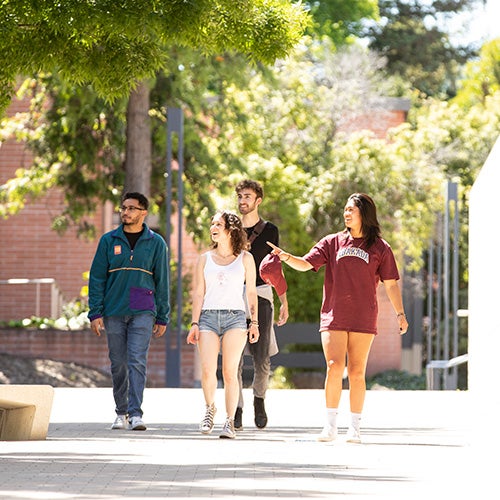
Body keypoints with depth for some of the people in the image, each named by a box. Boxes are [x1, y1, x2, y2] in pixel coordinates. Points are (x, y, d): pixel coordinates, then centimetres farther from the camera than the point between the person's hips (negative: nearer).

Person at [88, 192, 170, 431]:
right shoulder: (109, 241, 5)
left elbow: (162, 281, 7)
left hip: (142, 312, -2)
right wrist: (95, 313, -3)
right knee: (118, 364, 7)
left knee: (137, 361, -12)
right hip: (114, 312, 2)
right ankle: (121, 413, 17)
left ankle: (136, 413, -15)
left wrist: (162, 317, 4)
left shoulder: (155, 243, 4)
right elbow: (96, 277, 5)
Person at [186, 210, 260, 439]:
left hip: (235, 317, -1)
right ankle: (210, 407, 15)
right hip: (208, 317, 1)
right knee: (208, 371, -12)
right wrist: (194, 323, 1)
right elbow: (198, 293, 10)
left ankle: (229, 422, -4)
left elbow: (251, 292, 11)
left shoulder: (245, 258, 10)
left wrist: (254, 322, 3)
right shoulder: (205, 259, 13)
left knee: (230, 372, -10)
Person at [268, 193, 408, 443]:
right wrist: (285, 256, -13)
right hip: (334, 316, 1)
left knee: (356, 373, 1)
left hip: (363, 319, -1)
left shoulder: (380, 248, 7)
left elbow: (391, 284, 8)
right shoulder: (332, 242, 11)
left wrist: (400, 313, 3)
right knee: (334, 368, -10)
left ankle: (354, 428, 8)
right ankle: (330, 426, -6)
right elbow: (305, 264, 4)